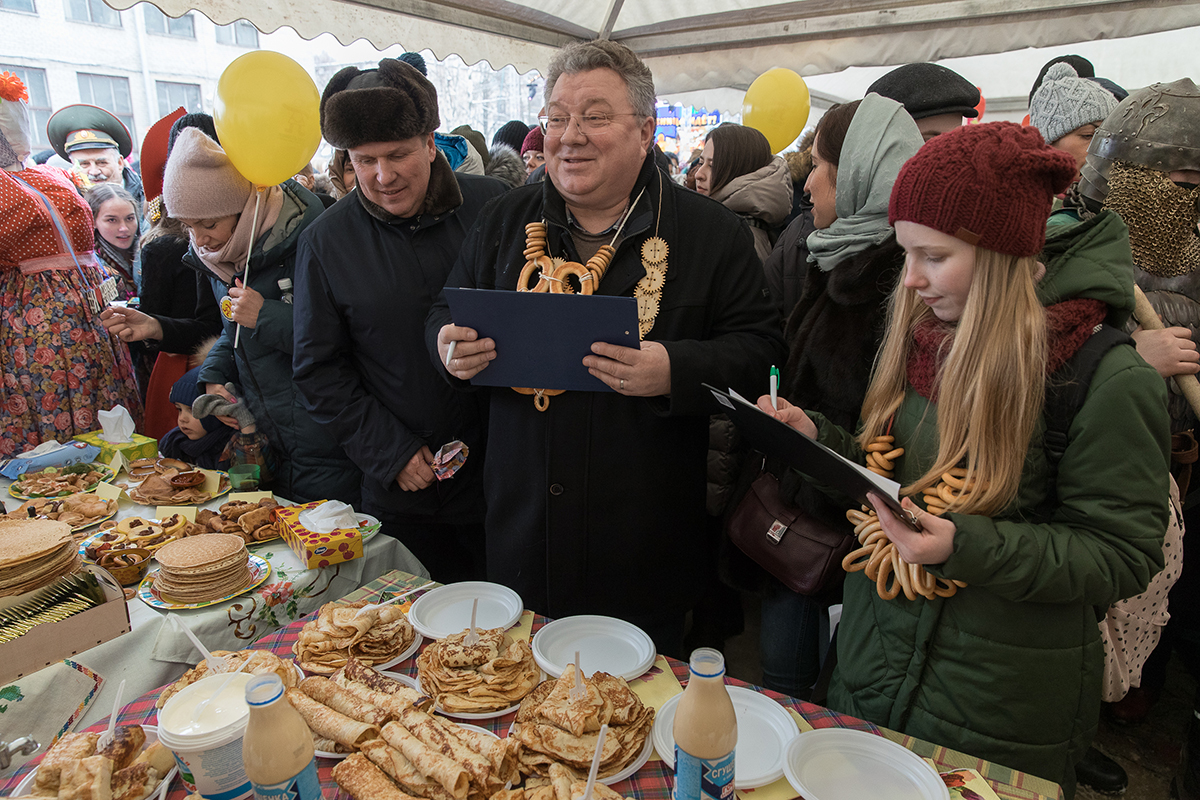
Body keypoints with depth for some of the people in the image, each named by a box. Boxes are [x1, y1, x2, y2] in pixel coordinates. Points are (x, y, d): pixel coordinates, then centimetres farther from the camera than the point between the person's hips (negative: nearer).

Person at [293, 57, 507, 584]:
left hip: (500, 474, 0)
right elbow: (318, 369, 1)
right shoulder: (325, 242, -2)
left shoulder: (492, 207, -5)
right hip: (400, 485, 0)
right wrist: (390, 451, -7)